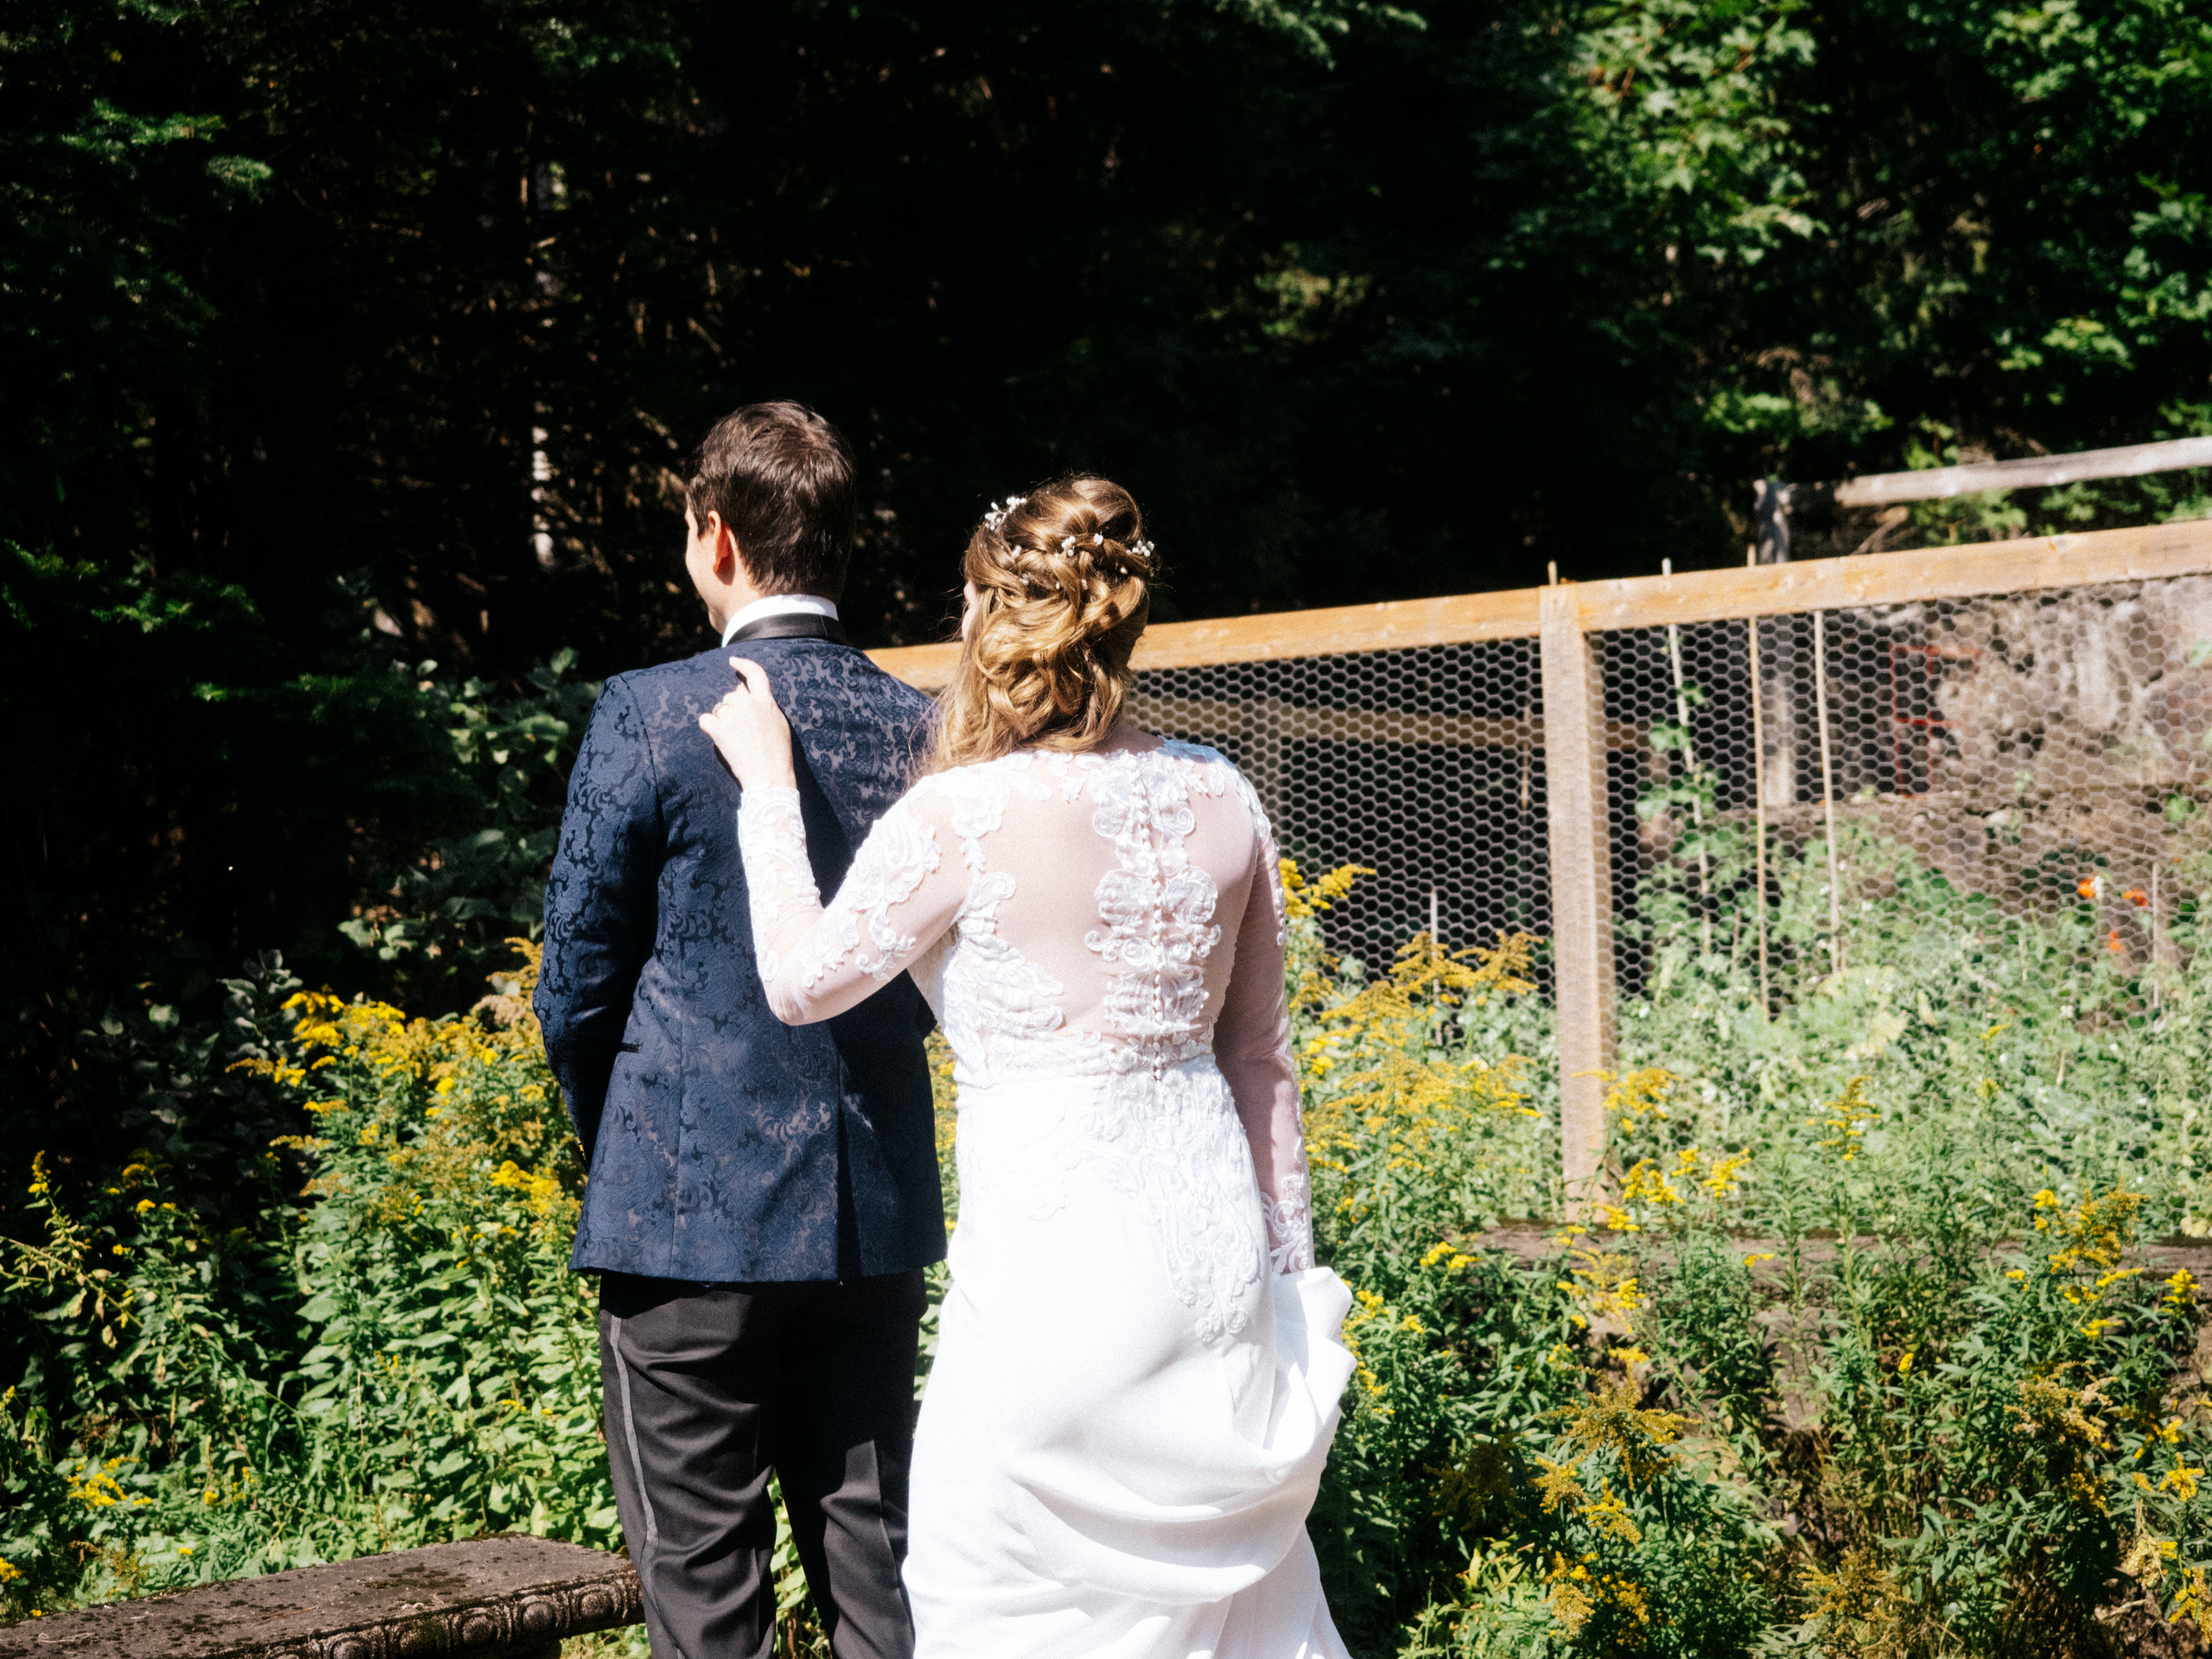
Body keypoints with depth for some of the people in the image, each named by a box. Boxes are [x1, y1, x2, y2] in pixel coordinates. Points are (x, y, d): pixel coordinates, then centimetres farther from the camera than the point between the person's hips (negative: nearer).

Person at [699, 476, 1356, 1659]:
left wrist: (768, 785, 9)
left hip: (1054, 1262, -6)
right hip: (1212, 1239, 6)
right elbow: (1262, 1053, 9)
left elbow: (800, 981, 0)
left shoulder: (964, 816, -14)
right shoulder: (1219, 798, 2)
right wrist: (1286, 1261, 19)